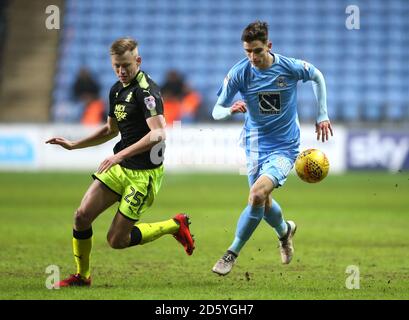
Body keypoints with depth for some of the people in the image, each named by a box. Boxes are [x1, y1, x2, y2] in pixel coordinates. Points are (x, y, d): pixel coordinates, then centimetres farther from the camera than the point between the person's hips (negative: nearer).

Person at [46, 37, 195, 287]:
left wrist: (121, 155, -34)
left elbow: (158, 133, -30)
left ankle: (175, 226, 14)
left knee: (117, 240, -5)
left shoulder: (147, 90, -18)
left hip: (144, 173, -8)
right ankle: (82, 276, 14)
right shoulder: (117, 90, 11)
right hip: (119, 167, 8)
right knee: (82, 215, -4)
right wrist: (74, 145, 22)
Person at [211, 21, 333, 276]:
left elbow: (318, 77, 8)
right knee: (263, 204, 13)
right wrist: (231, 110, -32)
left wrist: (323, 116, 7)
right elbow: (216, 111, -8)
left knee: (258, 194, -24)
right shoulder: (238, 73, -12)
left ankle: (232, 253, -10)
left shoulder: (291, 67, -14)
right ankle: (285, 230, 50)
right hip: (255, 145, 3)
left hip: (285, 147, -3)